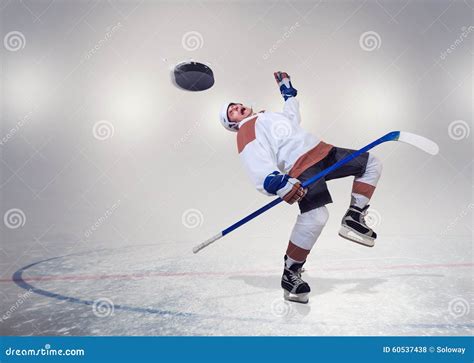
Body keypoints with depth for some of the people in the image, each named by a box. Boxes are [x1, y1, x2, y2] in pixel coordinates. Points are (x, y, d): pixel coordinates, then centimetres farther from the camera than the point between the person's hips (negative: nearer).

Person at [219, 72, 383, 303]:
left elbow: (293, 117, 47)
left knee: (371, 163, 10)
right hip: (301, 167, -9)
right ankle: (290, 275, -11)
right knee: (315, 215, -28)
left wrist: (286, 88, 48)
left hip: (322, 151, 9)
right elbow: (258, 166, -16)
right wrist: (279, 184, -32)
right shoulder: (246, 132, 0)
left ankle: (353, 219, 6)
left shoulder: (269, 116, 30)